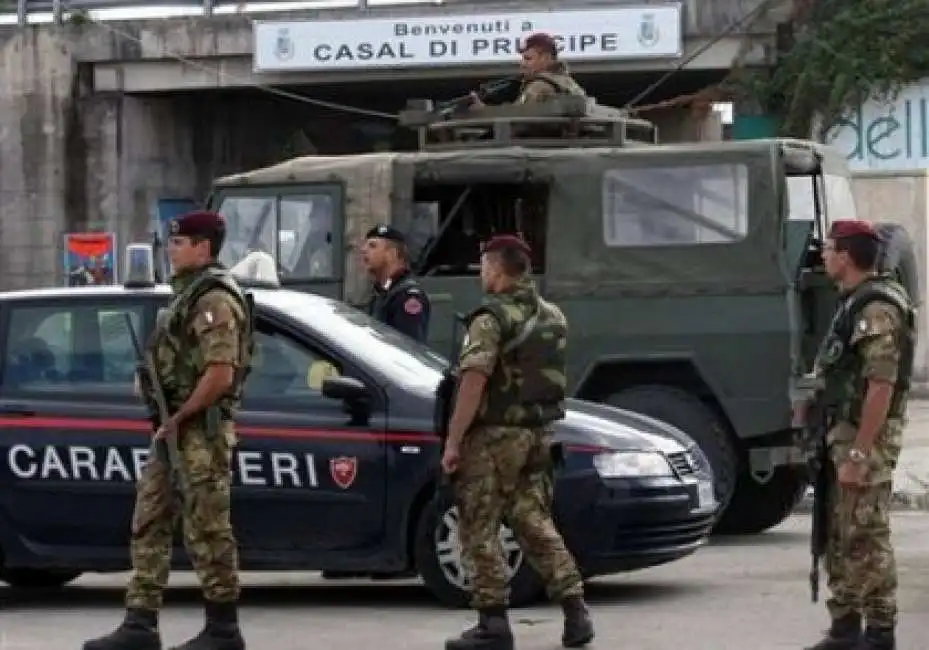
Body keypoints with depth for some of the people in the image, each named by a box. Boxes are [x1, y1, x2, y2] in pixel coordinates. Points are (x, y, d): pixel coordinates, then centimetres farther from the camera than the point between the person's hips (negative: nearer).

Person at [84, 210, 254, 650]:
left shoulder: (215, 299, -15)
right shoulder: (188, 294, 17)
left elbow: (220, 375, -23)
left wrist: (178, 417, -16)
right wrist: (147, 375, 7)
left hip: (200, 434, -10)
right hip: (175, 430, 10)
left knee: (207, 530, -5)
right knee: (149, 525, 8)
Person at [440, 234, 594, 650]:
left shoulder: (491, 318, -13)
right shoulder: (553, 317, 12)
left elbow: (474, 382, -20)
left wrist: (453, 441, -18)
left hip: (494, 436, -7)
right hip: (538, 436, 7)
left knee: (480, 530, 0)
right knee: (535, 523, 13)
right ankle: (575, 612, 3)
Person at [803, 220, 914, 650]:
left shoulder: (877, 309, -16)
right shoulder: (855, 303, 16)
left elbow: (881, 385, -23)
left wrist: (859, 454, -25)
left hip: (868, 437, -10)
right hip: (845, 434, 10)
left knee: (866, 540, -7)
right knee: (840, 538, 14)